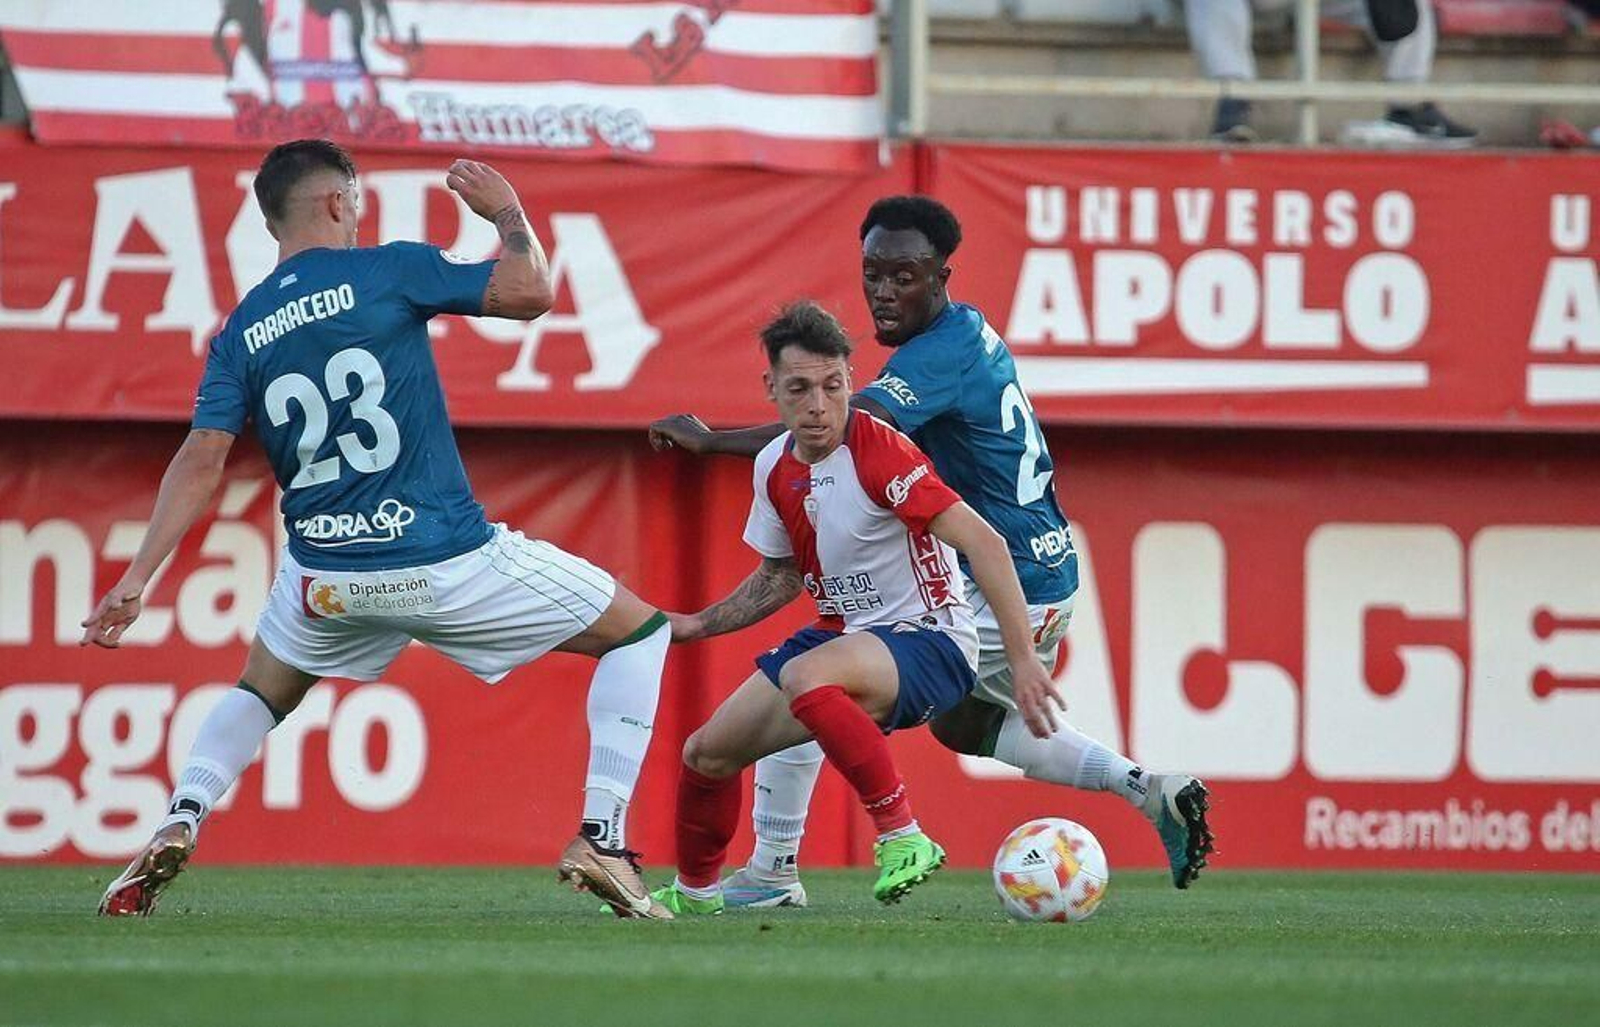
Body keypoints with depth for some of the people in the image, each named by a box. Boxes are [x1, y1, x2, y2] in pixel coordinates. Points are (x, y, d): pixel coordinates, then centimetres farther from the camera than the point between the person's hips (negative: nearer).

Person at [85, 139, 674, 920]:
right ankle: (603, 837, 0)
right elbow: (529, 292, -6)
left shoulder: (240, 334, 6)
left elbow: (200, 462, -2)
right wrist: (507, 212, 12)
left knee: (263, 693, 34)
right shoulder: (388, 271, -5)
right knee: (638, 633, 12)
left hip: (326, 577, 4)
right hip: (447, 560, -4)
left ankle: (178, 825, 7)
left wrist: (135, 581, -4)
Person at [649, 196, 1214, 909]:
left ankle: (771, 873, -3)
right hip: (1050, 579, 10)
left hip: (998, 594, -10)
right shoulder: (970, 330, 11)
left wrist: (712, 441, -33)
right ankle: (1148, 788, 23)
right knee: (965, 724, 32)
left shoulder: (943, 351, -20)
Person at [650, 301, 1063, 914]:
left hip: (927, 640, -8)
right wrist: (698, 626, 14)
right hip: (842, 636, 8)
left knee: (805, 676, -38)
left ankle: (903, 839, -27)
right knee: (706, 753, 8)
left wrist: (1023, 661, -33)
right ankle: (693, 893, 36)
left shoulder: (877, 451, -22)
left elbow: (982, 543, -28)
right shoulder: (774, 466, 3)